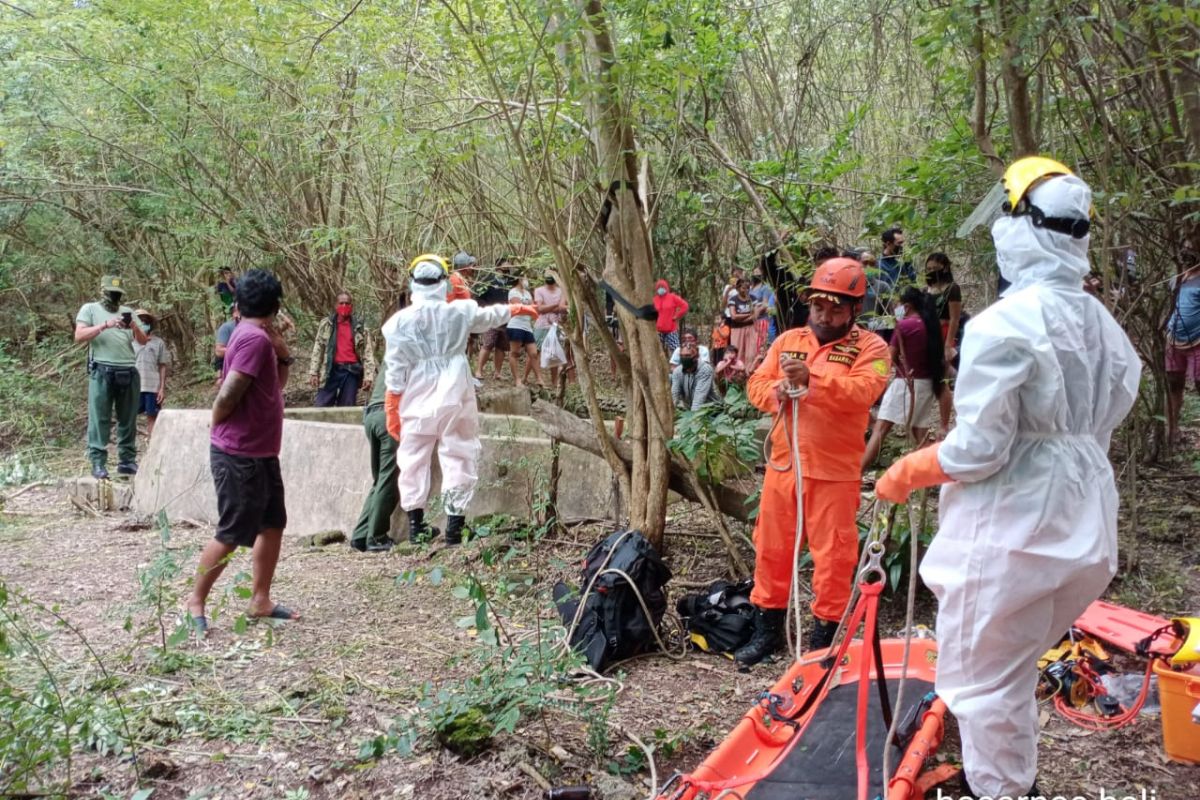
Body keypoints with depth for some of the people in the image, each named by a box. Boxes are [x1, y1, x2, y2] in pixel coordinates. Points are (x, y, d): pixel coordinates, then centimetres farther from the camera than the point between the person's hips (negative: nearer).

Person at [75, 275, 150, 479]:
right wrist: (105, 325, -16)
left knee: (128, 420, 6)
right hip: (102, 371, -4)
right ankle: (98, 463, -4)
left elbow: (143, 341, 13)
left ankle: (127, 461, 12)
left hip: (129, 372, 4)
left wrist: (134, 327, -8)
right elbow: (79, 336, -5)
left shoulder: (128, 312, 18)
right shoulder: (90, 309, 8)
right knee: (100, 418, -4)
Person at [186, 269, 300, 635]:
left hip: (261, 454, 10)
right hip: (239, 456, -10)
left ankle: (260, 601, 21)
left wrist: (283, 356, 2)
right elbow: (227, 396, -23)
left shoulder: (260, 338, 11)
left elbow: (274, 388, 18)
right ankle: (195, 601, 13)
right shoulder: (255, 338, -20)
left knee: (273, 524, 13)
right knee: (232, 535, -1)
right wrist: (218, 426, -4)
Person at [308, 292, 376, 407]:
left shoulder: (360, 328, 9)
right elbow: (318, 349, 6)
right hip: (331, 370, 0)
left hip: (351, 371, 0)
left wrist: (367, 376, -5)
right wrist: (313, 372, -2)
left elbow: (368, 353, 5)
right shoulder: (326, 324, 9)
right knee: (321, 408, -4)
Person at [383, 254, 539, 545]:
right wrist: (518, 309, 41)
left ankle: (415, 525, 13)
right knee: (457, 458, 5)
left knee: (414, 460, 10)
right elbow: (491, 315, 20)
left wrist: (392, 411, 4)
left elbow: (395, 373, -3)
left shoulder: (400, 320, -3)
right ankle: (454, 526, 2)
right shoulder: (460, 312, 0)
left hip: (416, 402, 0)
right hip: (454, 400, 0)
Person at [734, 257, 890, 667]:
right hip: (783, 464, 5)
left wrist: (813, 379, -34)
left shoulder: (869, 347, -3)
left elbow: (863, 391, -20)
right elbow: (756, 383, 9)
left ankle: (824, 636, 16)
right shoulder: (788, 340, 12)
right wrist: (777, 391, -14)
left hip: (834, 471, -4)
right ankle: (767, 629, 25)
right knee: (771, 547, 12)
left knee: (832, 555, 1)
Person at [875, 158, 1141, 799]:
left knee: (980, 676, 9)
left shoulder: (1005, 323, -19)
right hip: (1084, 528, 8)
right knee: (1013, 670, 24)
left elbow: (975, 450, -19)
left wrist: (905, 473, -4)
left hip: (1011, 529, -8)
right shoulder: (1104, 327, 5)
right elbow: (1099, 428, 12)